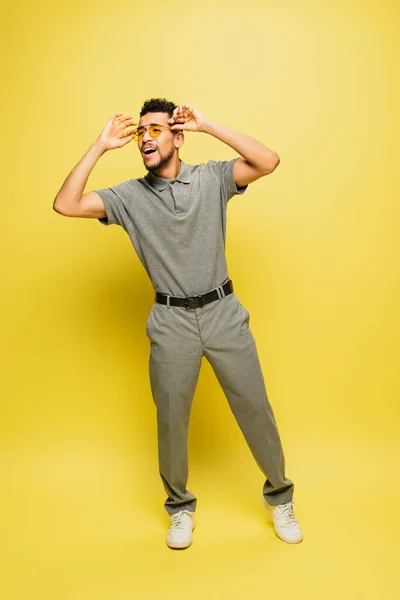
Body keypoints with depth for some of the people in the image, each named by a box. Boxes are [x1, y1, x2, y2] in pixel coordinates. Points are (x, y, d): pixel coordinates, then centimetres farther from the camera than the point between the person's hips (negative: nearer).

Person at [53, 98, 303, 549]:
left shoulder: (211, 179, -1)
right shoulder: (129, 196, 1)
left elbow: (268, 162, -13)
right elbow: (66, 205, -8)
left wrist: (208, 126, -14)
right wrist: (100, 146, -9)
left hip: (223, 312, 0)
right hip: (171, 322, 1)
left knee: (255, 409, 7)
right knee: (171, 421, 10)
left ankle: (279, 498, 31)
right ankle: (180, 508, 34)